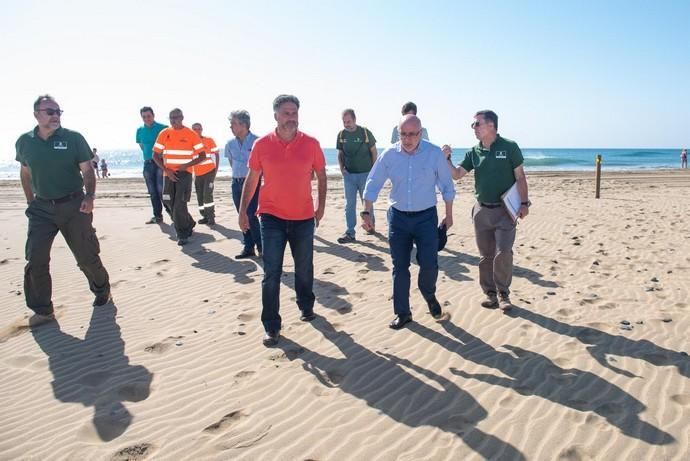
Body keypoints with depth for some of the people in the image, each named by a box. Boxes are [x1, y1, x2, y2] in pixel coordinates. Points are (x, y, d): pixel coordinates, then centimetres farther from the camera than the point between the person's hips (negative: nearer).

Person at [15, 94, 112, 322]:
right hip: (42, 208, 3)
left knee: (86, 255, 5)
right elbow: (25, 173, 17)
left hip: (74, 205, -2)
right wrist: (31, 201, 14)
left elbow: (87, 170, -4)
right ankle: (42, 309, 11)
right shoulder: (24, 142, 3)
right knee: (36, 259, -2)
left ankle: (102, 290, 30)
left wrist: (89, 196, -19)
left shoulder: (73, 138, -5)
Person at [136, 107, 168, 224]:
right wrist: (149, 154, 15)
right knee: (152, 192, 8)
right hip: (148, 164, 5)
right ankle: (157, 216, 15)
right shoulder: (140, 130, 9)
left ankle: (171, 212, -3)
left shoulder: (163, 128, -6)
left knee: (161, 190, -12)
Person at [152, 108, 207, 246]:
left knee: (179, 204, -10)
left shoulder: (191, 134, -4)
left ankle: (182, 234, 4)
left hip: (184, 173, -4)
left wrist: (187, 165, -16)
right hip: (169, 174, 4)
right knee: (171, 204, 10)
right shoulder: (164, 134, 4)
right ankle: (189, 224, 32)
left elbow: (202, 156, -3)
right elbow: (156, 155, 6)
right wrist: (166, 170, -8)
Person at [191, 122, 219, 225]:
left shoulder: (209, 140, -3)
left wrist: (216, 168, -6)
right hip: (197, 173, 5)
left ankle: (211, 217, -5)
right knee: (200, 196, 6)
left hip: (209, 171, -4)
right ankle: (205, 216, 16)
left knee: (207, 194, -11)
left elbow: (216, 154, 1)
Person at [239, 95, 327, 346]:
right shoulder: (262, 145, -4)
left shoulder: (311, 144, -3)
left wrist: (321, 205, 2)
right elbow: (251, 179, 3)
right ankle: (271, 326, 9)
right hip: (272, 217, -1)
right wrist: (243, 210, 2)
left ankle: (306, 306, 41)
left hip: (304, 217, 1)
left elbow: (321, 176, 7)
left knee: (304, 269, 16)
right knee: (271, 274, -1)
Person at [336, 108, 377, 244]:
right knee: (349, 204, 0)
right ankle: (350, 233, 2)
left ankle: (370, 224, 32)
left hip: (365, 173, -2)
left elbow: (373, 151, -1)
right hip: (348, 174, 3)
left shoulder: (365, 132, -8)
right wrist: (341, 167, -5)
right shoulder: (341, 135, 1)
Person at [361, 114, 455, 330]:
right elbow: (373, 184, 0)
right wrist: (367, 212, -7)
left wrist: (448, 215, 5)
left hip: (426, 217, -1)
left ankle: (429, 295, 29)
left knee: (429, 264, -4)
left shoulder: (435, 153, -7)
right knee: (400, 266, 5)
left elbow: (447, 186, 2)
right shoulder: (389, 155, -5)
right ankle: (402, 313, 18)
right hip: (398, 217, 1)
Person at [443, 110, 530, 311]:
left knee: (503, 253, -9)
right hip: (482, 210, 4)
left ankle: (503, 294, 7)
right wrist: (447, 158, -11)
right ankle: (490, 293, 21)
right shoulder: (474, 152, 5)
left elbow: (520, 177, -3)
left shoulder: (509, 147, -5)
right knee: (486, 255, 9)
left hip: (505, 210, -4)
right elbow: (457, 174, 4)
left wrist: (524, 203, -9)